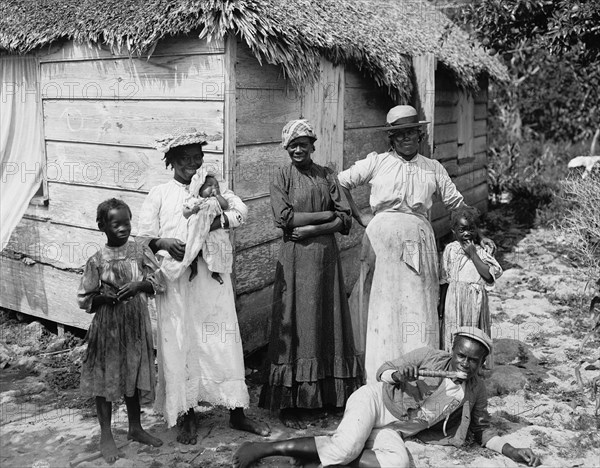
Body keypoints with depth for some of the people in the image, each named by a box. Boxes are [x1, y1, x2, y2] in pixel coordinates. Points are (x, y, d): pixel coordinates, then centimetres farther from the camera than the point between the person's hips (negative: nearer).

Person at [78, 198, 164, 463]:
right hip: (108, 327, -2)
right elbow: (84, 300, -3)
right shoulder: (97, 261, -9)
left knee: (134, 378, 15)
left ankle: (135, 428, 34)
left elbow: (159, 283, -4)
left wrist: (139, 285, -21)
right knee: (106, 379, 8)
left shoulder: (140, 251, -3)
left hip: (137, 325, 2)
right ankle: (106, 436, 24)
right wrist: (104, 297, -20)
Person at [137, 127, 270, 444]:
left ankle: (237, 412, 15)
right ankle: (187, 416, 17)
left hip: (212, 277, 2)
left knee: (224, 340, 4)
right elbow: (145, 237, 3)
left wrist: (215, 222, -18)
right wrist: (165, 243, -17)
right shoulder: (160, 195, 7)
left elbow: (241, 210, -1)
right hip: (175, 280, -1)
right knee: (179, 344, 3)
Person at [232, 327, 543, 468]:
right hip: (374, 400, -4)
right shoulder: (428, 357, -4)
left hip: (392, 431, 4)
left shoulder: (476, 390, 5)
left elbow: (482, 429, 17)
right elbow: (382, 371, 1)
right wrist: (397, 374, -23)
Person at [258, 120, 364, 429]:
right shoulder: (281, 177, 1)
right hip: (295, 258, -3)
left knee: (329, 324, 6)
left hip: (326, 256, 3)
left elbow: (345, 220, 1)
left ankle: (330, 395, 18)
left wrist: (311, 229, -12)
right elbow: (284, 218, -12)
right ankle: (287, 404, 5)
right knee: (294, 327, -2)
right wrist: (325, 214, -9)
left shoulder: (326, 176, 9)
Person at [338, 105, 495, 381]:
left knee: (418, 305, 0)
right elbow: (340, 182, 8)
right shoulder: (376, 162, 9)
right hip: (382, 238, -1)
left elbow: (457, 203, 18)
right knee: (383, 304, 0)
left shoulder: (433, 169, 14)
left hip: (418, 240, 1)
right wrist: (359, 217, 7)